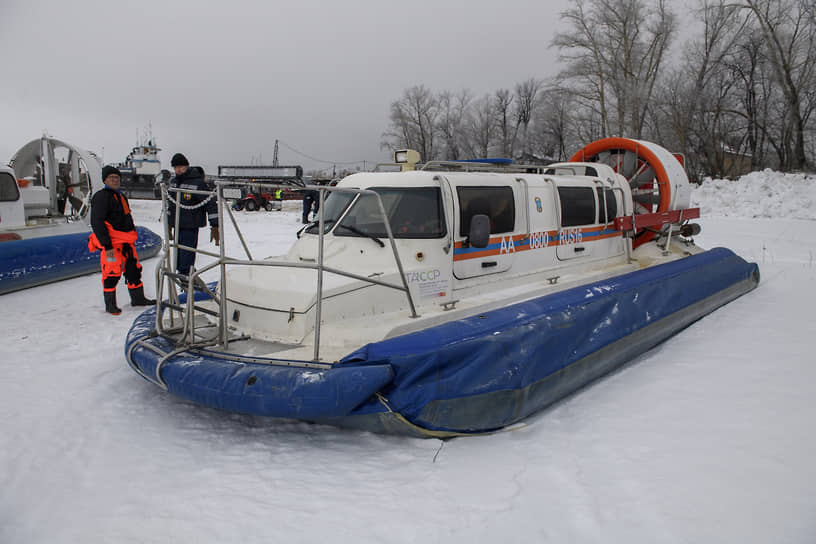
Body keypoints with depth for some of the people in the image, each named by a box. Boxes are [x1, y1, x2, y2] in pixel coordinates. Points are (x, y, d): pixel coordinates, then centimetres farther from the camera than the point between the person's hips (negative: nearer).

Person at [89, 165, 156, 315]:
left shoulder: (120, 196, 19)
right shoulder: (101, 197, -11)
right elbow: (97, 223, -16)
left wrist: (131, 240, 25)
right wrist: (106, 245, -20)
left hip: (126, 242, 9)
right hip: (111, 243, -9)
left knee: (133, 269, 13)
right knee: (112, 273, -5)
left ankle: (138, 298, 25)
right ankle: (110, 304, 6)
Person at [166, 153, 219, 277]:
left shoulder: (198, 182, -13)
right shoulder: (173, 182, 12)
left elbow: (211, 203, -14)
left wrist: (215, 226, -17)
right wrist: (169, 225, 25)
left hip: (191, 226, -7)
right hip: (177, 225, 7)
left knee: (186, 258, -10)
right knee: (179, 258, 12)